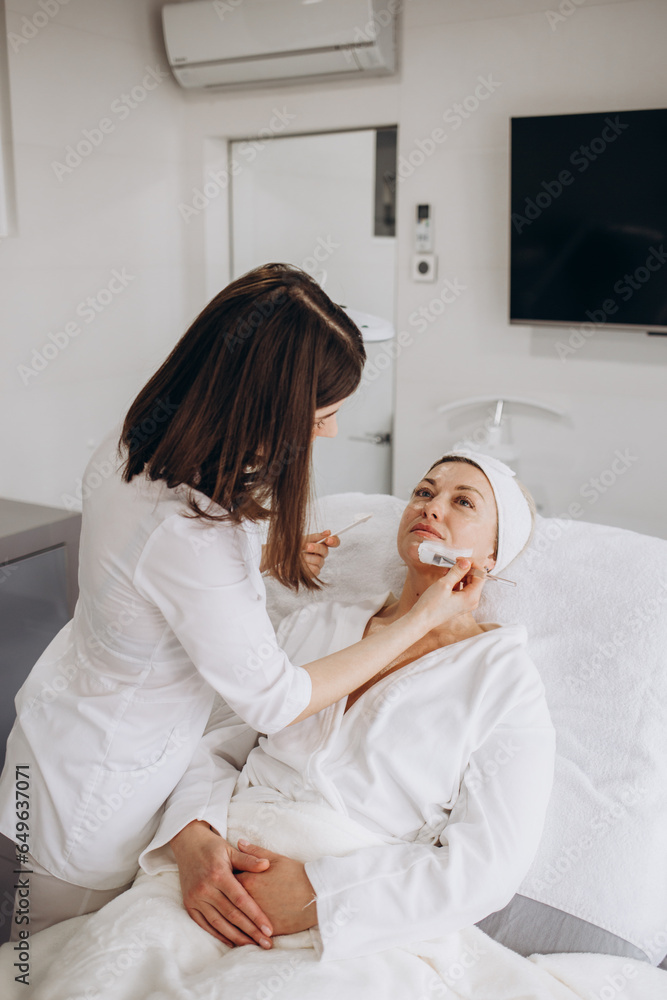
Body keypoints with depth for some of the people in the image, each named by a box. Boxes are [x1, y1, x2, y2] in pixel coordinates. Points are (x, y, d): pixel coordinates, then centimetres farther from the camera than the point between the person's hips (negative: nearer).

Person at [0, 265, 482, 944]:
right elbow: (274, 703, -26)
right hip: (100, 790, -7)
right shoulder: (194, 536, -40)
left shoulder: (129, 449, -14)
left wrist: (266, 560, 1)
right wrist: (424, 617, -20)